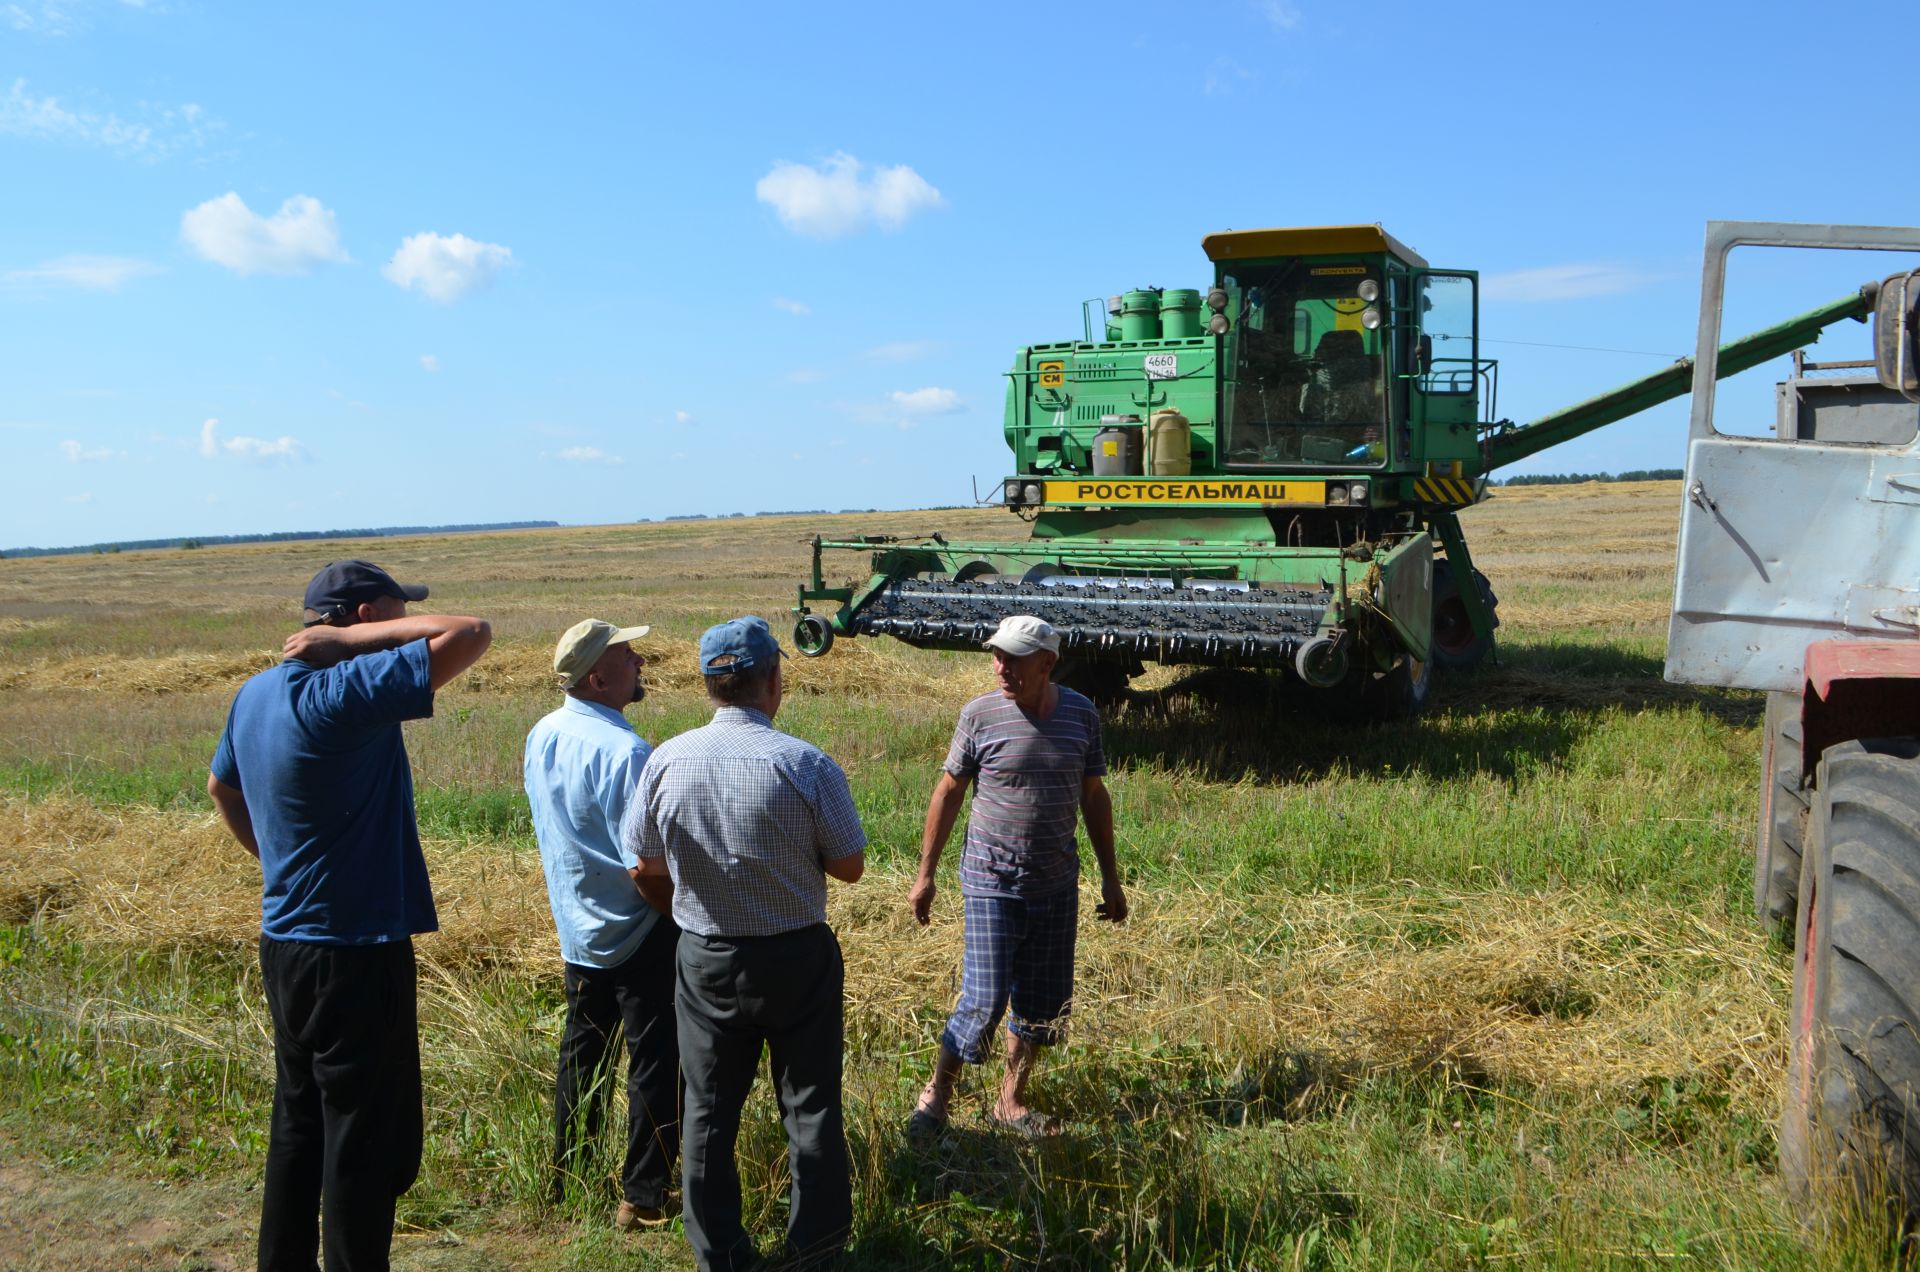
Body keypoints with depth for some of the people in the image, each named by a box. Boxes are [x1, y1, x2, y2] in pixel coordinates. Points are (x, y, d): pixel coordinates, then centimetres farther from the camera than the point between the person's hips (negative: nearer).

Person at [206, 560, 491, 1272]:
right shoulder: (344, 693, -22)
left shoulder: (256, 694, 6)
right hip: (355, 953, -9)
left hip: (283, 943, 9)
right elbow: (470, 634, -26)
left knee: (299, 1125, 21)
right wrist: (347, 639, -17)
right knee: (367, 1143, 2)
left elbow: (221, 788, 24)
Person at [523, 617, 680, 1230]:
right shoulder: (623, 751, -26)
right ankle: (643, 1198, 12)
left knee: (582, 1055, 21)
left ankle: (567, 1181, 34)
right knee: (656, 1065, 5)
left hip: (576, 927, 8)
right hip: (638, 934, -8)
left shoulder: (542, 736, -1)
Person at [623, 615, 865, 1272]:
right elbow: (850, 866, -9)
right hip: (797, 957, -2)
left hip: (705, 962, 3)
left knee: (708, 1112, 15)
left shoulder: (667, 761, -8)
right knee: (810, 1106, 13)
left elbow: (649, 867, 2)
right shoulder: (808, 766, -18)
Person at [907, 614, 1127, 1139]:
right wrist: (925, 875, 0)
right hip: (992, 883, -4)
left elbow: (1094, 797, 9)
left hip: (1056, 885, 4)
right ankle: (937, 1092, 15)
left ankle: (1012, 1100, 29)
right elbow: (948, 792, -1)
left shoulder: (1081, 715, -1)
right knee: (984, 1000, -8)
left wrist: (1111, 878, 11)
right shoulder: (980, 714, -10)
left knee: (1044, 1005, 11)